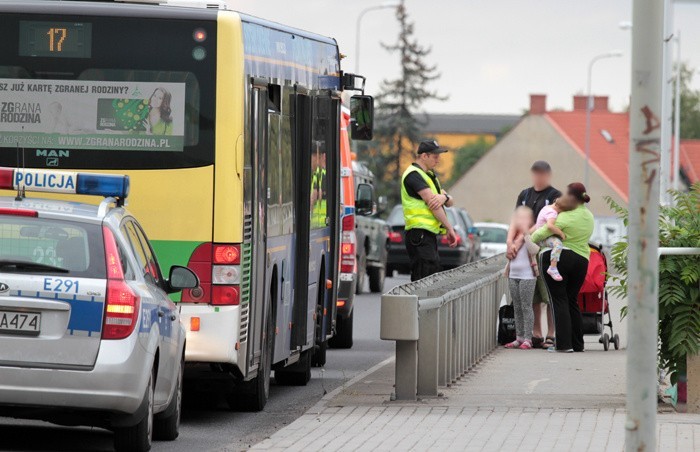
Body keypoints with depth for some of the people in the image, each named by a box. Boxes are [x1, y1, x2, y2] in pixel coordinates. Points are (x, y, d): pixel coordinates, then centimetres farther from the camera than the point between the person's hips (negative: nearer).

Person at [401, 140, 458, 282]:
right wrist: (449, 228, -14)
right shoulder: (414, 174, -9)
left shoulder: (430, 175, 21)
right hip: (420, 233, -10)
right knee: (423, 280, -16)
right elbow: (431, 202, -15)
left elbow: (450, 202, 13)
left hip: (430, 234, 10)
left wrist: (444, 197, -13)